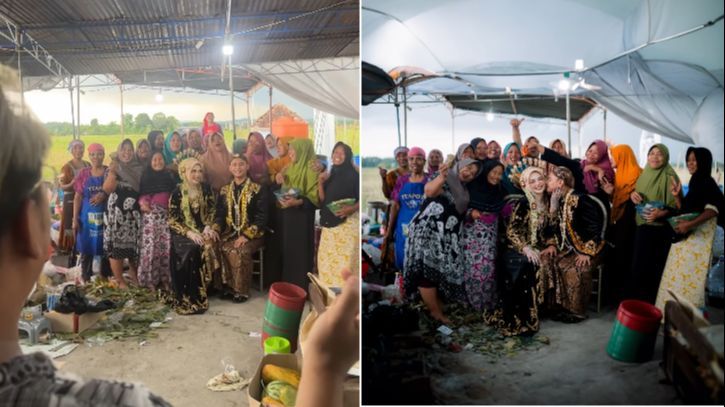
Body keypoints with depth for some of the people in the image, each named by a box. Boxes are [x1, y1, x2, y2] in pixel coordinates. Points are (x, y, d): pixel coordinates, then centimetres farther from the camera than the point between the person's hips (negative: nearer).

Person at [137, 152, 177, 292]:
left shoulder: (170, 176, 19)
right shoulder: (145, 176, 16)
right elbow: (139, 193, 10)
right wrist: (141, 202, -10)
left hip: (166, 214, 1)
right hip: (150, 214, -1)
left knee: (166, 246, -5)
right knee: (150, 245, -8)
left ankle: (165, 280, -1)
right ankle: (150, 280, -3)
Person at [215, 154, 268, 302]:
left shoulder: (258, 189, -1)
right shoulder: (224, 190, 13)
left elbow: (261, 217, -7)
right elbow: (220, 214, 11)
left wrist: (246, 235, -18)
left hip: (252, 233, -4)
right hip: (230, 232, 4)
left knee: (240, 251, -32)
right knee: (218, 248, -26)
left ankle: (241, 290, -15)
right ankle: (226, 285, -11)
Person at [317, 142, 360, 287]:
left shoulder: (353, 175, -4)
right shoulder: (330, 175, 13)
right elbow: (322, 200, 7)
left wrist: (352, 208, -23)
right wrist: (320, 183, -5)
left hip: (348, 222, -6)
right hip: (330, 223, 6)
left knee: (346, 258, -8)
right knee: (327, 257, 7)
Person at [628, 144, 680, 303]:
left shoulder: (669, 177, -10)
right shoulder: (644, 174, 9)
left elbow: (677, 205, -11)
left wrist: (662, 213, -29)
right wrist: (632, 194, -2)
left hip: (659, 229, -6)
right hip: (641, 226, 6)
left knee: (652, 266, -3)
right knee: (638, 264, 11)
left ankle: (649, 303, 11)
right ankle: (634, 300, 23)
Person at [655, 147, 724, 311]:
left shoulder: (708, 183, -8)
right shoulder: (695, 184, 17)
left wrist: (690, 224, -29)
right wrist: (677, 196, 4)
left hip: (699, 238, -8)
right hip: (685, 237, 8)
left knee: (690, 278, -6)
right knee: (677, 277, 9)